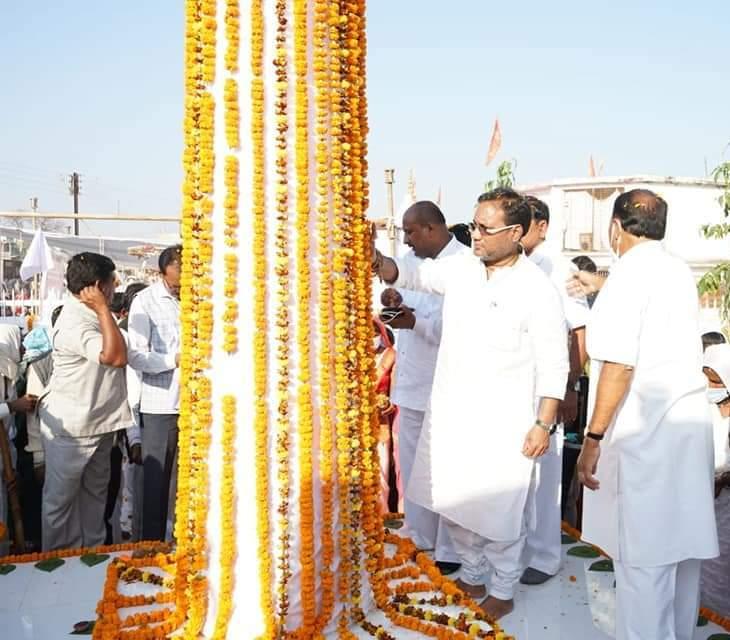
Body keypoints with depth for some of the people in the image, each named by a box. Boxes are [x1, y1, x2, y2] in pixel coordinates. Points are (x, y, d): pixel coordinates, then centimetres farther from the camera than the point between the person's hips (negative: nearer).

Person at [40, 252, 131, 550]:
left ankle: (93, 551, 32)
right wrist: (104, 309, -30)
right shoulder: (74, 323, -25)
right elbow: (117, 356, -35)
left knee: (95, 492, 19)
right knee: (61, 496, 7)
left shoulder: (89, 313, 6)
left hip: (98, 422, 10)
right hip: (71, 427, -9)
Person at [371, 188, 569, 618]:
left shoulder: (538, 289, -13)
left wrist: (544, 424, -12)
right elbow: (412, 273, -3)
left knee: (499, 513, 7)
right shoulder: (460, 267, 2)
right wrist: (378, 262, -24)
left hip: (503, 423, -5)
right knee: (454, 503, 18)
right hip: (451, 414, 6)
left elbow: (553, 364, -11)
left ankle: (504, 591, 30)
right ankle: (472, 576, 40)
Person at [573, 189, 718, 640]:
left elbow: (619, 365, -19)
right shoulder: (680, 271, 12)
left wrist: (594, 438, -15)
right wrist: (601, 289, 48)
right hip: (690, 425, 9)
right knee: (682, 547, 17)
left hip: (646, 433, -9)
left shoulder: (629, 272, -12)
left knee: (642, 556, -1)